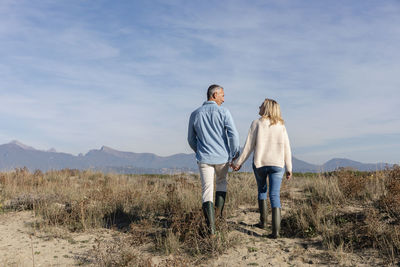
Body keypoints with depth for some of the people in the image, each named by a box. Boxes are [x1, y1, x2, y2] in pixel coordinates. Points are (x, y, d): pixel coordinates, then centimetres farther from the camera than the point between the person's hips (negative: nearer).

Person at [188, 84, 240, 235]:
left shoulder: (195, 114, 5)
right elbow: (233, 135, -14)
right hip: (222, 157, -1)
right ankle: (219, 209, 19)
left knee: (207, 190, 2)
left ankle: (211, 227, -4)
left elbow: (191, 139, 12)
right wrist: (234, 154, 0)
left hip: (204, 159, 1)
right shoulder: (223, 112, -7)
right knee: (222, 182, 27)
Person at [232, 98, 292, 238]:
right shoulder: (281, 126, 4)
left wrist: (239, 162, 3)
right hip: (277, 164, 1)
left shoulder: (257, 123, -3)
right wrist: (289, 168, 11)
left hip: (259, 163, -1)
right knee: (275, 196, 1)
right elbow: (286, 149, 4)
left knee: (261, 190, 22)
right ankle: (276, 230, -11)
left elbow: (249, 146, -5)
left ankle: (263, 221, 27)